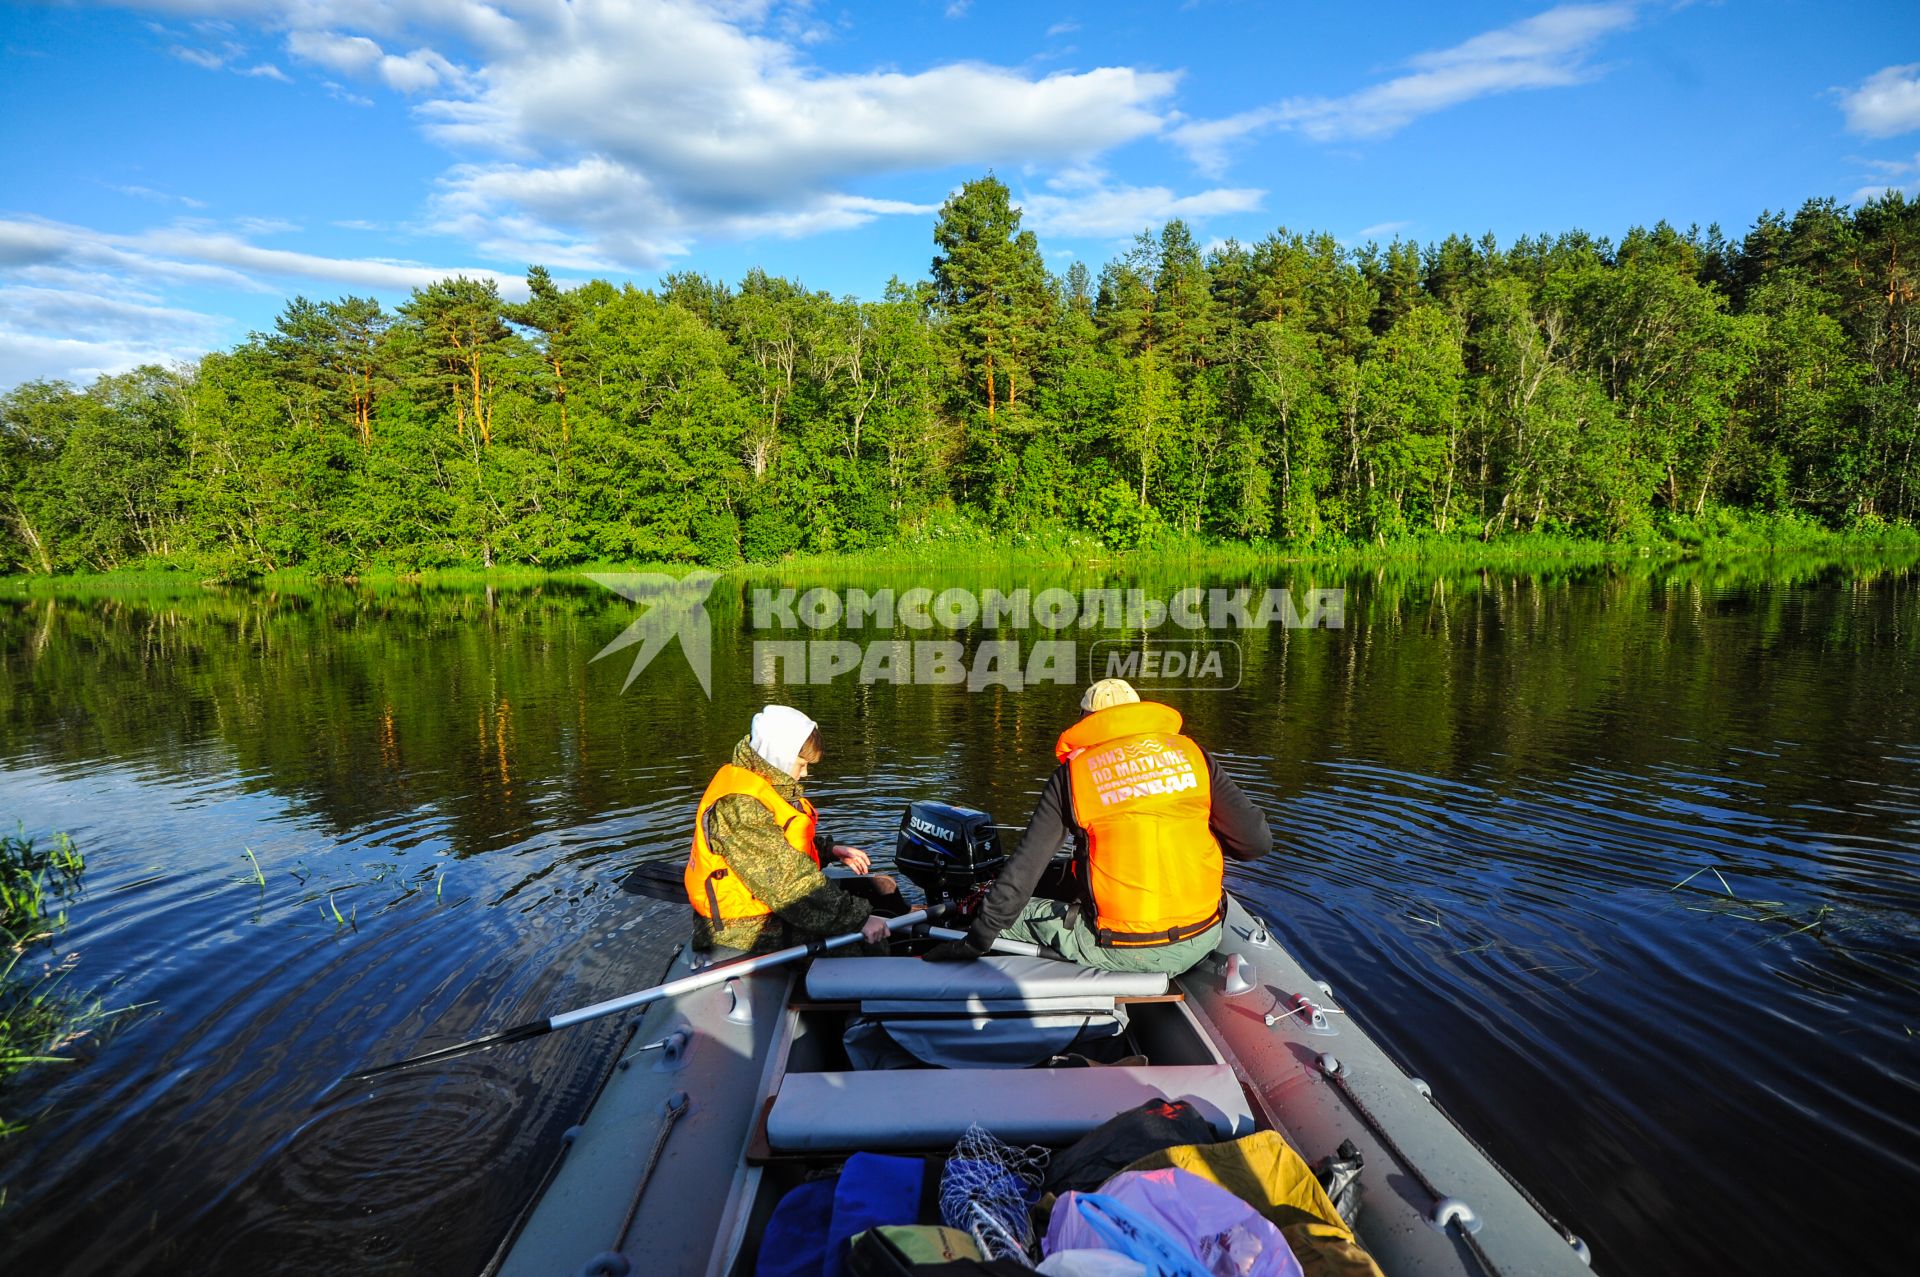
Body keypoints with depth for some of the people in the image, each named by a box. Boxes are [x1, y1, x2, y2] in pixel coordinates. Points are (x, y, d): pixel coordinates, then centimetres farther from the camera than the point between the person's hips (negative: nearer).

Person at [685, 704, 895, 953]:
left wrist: (830, 849, 8)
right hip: (747, 935, -11)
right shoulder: (739, 805, -26)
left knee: (881, 885, 9)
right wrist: (857, 918, -30)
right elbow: (788, 884, -31)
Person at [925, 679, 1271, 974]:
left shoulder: (1072, 775, -1)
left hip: (1122, 951, -2)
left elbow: (1022, 871, -1)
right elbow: (1257, 841, 0)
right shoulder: (1191, 753, 4)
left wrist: (975, 942, 8)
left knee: (1013, 913, 18)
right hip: (1203, 939, 3)